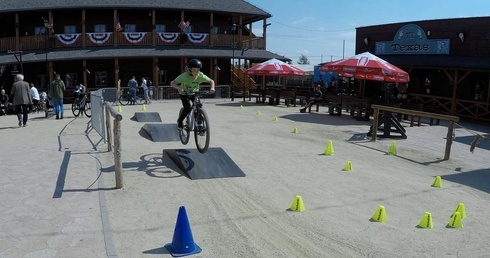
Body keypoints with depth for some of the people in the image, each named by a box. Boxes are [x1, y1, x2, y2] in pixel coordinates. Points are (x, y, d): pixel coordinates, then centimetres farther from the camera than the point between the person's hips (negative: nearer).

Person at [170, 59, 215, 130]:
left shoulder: (200, 75, -23)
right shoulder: (184, 76, -31)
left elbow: (211, 81, -15)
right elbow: (172, 83, -32)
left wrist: (212, 88, -36)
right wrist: (178, 88, -52)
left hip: (194, 93, 3)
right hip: (184, 94, -3)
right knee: (187, 109, -20)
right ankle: (180, 121, 8)